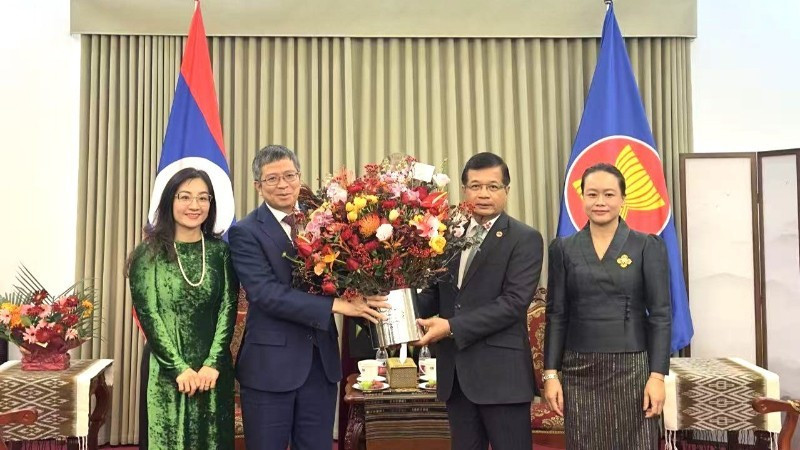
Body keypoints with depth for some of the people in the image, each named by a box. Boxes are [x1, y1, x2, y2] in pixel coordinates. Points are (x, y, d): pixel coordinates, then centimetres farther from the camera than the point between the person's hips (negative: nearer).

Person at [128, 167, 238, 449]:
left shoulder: (220, 251, 5)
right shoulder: (149, 253, -2)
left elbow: (228, 309, -1)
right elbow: (147, 313, -7)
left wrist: (213, 363, -12)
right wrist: (179, 367, -14)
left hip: (213, 369, 2)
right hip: (166, 371, -2)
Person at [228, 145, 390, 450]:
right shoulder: (245, 233, -8)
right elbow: (266, 293, -20)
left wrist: (365, 304, -16)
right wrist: (336, 305, -25)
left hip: (322, 361, 4)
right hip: (271, 364, -4)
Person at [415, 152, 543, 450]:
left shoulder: (524, 239, -6)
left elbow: (514, 302, -16)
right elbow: (436, 292, 11)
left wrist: (452, 326, -19)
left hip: (501, 371, -5)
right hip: (455, 371, 5)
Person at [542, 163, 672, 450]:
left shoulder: (648, 246, 0)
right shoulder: (563, 249, 5)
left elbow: (660, 314, -2)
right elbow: (556, 315, 5)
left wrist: (657, 375, -9)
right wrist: (550, 373, -1)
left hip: (632, 369, -1)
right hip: (580, 371, 2)